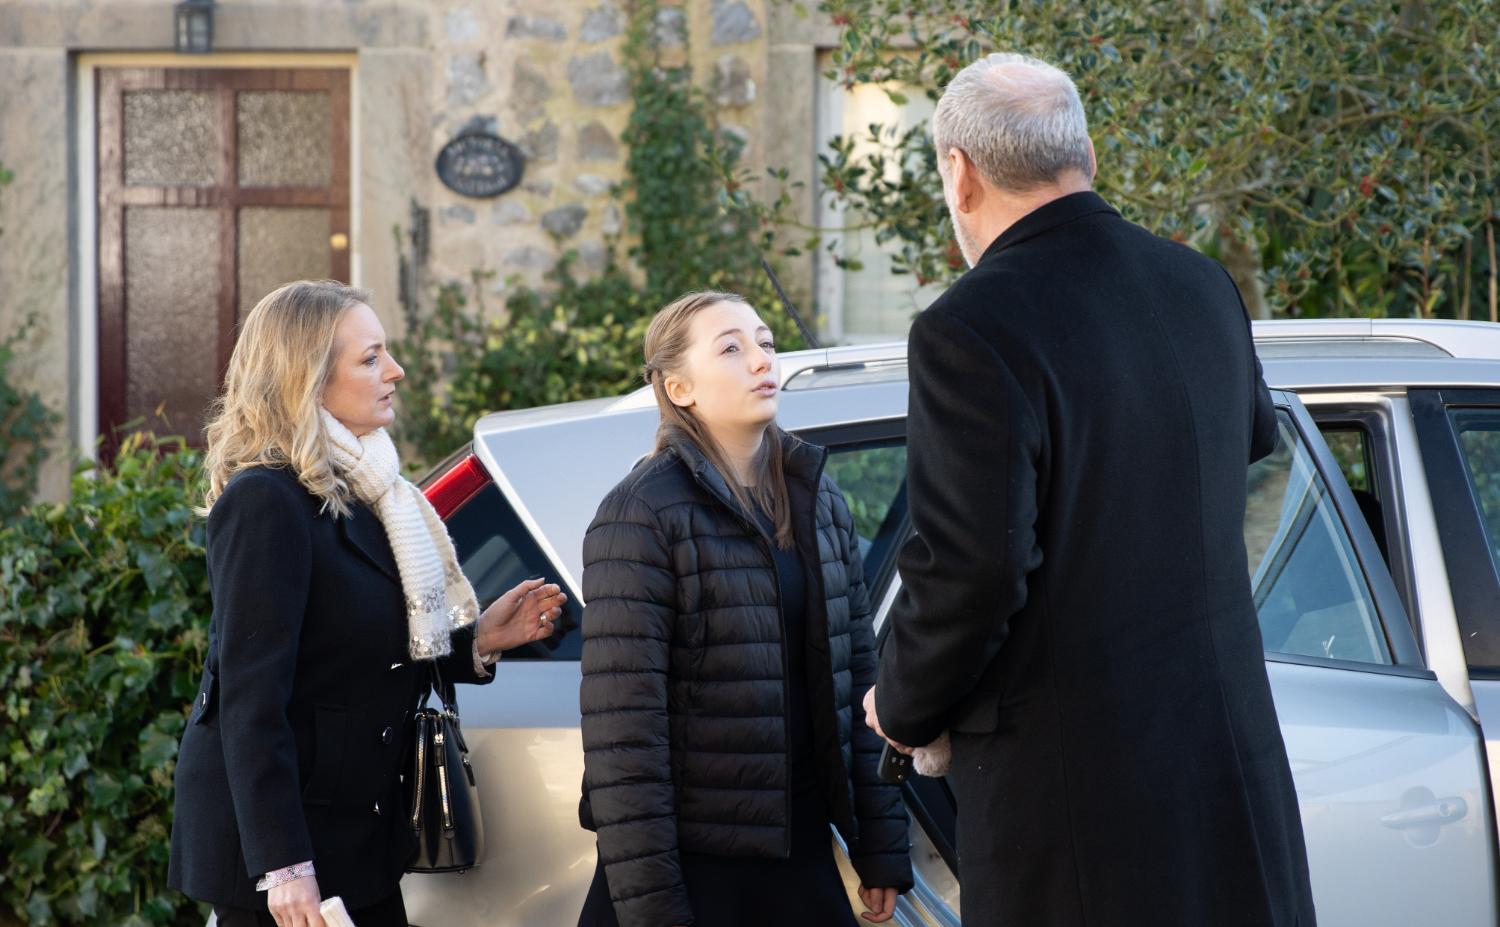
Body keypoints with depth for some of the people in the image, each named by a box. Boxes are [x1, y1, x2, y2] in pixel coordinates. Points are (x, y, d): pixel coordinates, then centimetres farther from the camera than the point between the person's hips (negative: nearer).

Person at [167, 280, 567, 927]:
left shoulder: (360, 493, 12)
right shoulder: (267, 502, -15)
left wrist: (477, 640, 2)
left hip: (356, 840, 9)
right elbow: (251, 699, -20)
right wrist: (282, 869, -24)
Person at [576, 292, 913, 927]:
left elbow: (858, 677, 12)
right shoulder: (641, 516, -11)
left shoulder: (818, 500, 10)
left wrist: (881, 850, 9)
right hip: (699, 865, -6)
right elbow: (622, 727, -15)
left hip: (803, 851, 6)